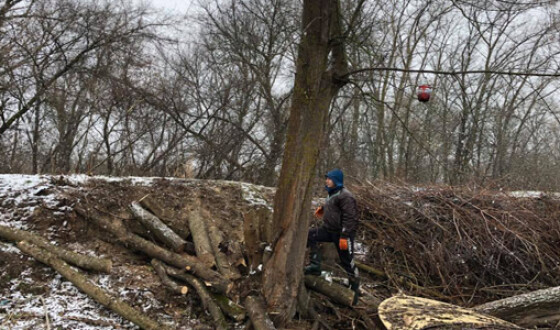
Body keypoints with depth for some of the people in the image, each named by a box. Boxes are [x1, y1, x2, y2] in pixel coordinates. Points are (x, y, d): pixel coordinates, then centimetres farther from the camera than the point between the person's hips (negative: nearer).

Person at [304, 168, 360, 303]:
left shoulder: (345, 196, -18)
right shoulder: (332, 193, 12)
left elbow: (350, 217, -23)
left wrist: (344, 237, -26)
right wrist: (323, 209, 13)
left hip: (342, 233, -9)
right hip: (329, 229, 9)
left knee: (347, 262, 1)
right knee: (310, 235, -6)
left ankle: (355, 288, 18)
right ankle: (315, 266, -3)